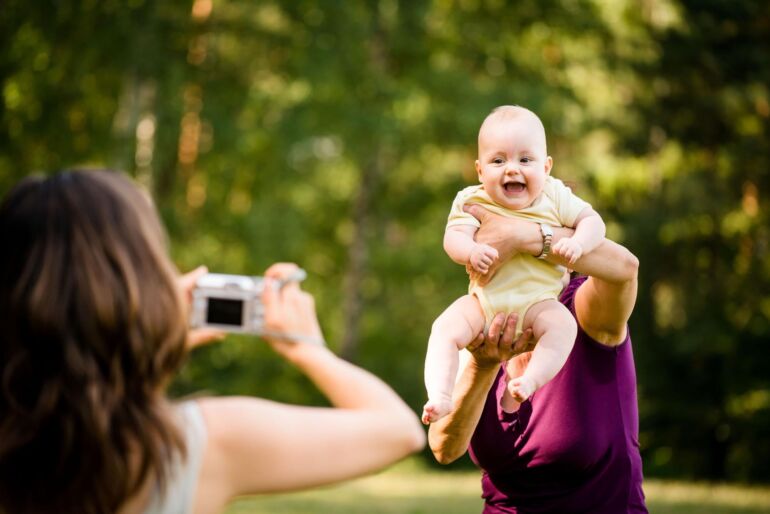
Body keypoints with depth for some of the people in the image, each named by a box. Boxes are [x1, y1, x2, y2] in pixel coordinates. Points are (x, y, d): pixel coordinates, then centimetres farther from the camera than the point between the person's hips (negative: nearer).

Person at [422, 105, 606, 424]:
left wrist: (578, 243, -20)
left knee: (562, 324, -30)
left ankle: (529, 382, -34)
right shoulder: (472, 201, -2)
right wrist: (471, 251, -36)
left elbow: (592, 221, 2)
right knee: (445, 329, -23)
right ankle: (440, 397, -28)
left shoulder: (554, 197, 1)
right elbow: (453, 237, -14)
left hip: (537, 300, 0)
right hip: (484, 300, 0)